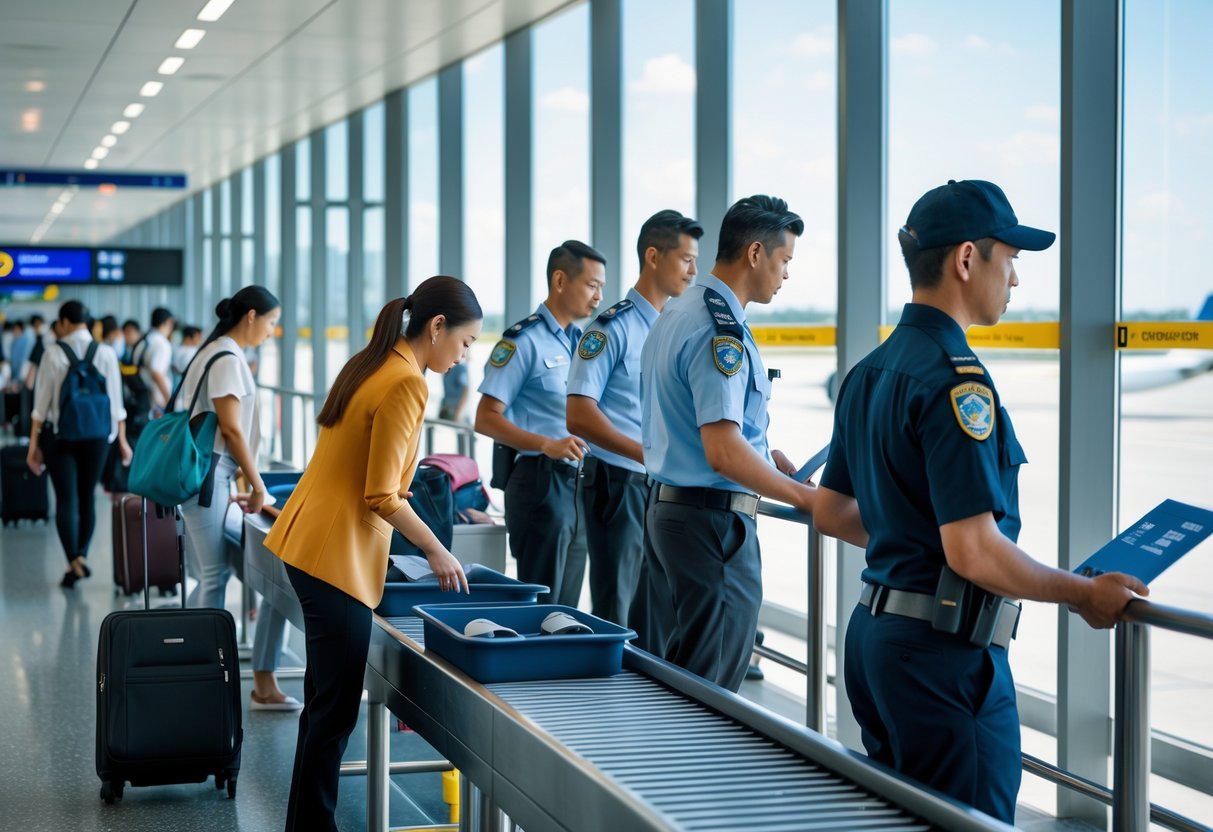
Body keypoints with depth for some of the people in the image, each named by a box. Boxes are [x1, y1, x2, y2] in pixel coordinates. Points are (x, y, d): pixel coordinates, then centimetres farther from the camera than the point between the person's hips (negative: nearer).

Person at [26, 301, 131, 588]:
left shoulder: (54, 355, -7)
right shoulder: (106, 354, -1)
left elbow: (41, 403, -4)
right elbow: (115, 402, 1)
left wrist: (34, 443, 2)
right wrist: (122, 440, 8)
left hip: (59, 435, -2)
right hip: (96, 436, 2)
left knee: (66, 499, -1)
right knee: (86, 498, 14)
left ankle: (74, 560, -15)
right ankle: (81, 558, 19)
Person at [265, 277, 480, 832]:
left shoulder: (370, 365, 12)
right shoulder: (406, 384, -17)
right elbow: (382, 497, -18)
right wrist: (436, 551, -5)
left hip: (307, 538, 10)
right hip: (336, 556, -10)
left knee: (326, 699, 17)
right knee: (336, 709, -2)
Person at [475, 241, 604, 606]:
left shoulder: (582, 341, 14)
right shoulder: (524, 340, -9)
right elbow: (486, 418, -13)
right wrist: (547, 445, -24)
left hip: (578, 482, 8)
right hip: (540, 482, -8)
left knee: (567, 604, 12)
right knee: (540, 603, -4)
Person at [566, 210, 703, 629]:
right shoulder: (612, 327, -10)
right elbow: (578, 416, -18)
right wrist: (648, 454, -23)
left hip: (664, 486, 7)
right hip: (619, 483, -7)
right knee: (615, 614, -1)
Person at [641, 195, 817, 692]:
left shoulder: (676, 314, 13)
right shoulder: (721, 331, -19)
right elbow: (724, 452, -26)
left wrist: (767, 456, 17)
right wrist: (805, 497, -17)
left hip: (670, 502, 10)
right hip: (713, 517, -10)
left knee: (685, 664, 17)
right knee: (713, 686, -3)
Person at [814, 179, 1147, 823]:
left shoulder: (868, 372, 10)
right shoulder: (955, 378, -19)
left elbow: (831, 512, 19)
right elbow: (975, 552, -23)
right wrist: (1085, 594, -11)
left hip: (873, 631, 9)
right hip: (946, 649, -9)